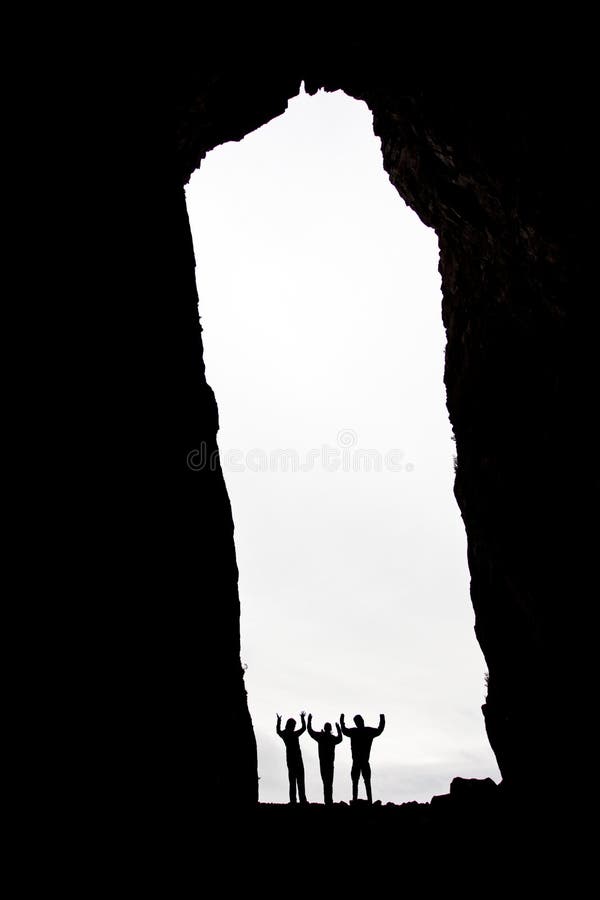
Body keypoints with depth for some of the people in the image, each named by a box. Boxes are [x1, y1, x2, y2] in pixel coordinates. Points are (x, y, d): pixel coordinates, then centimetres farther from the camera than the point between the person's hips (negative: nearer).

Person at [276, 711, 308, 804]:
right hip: (297, 758, -6)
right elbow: (304, 728, -2)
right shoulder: (295, 734, -14)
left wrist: (278, 721, 32)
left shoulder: (284, 734, 1)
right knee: (300, 780, -4)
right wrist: (302, 718, 9)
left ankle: (292, 800, 3)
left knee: (292, 781, 8)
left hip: (289, 758, 6)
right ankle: (302, 800, -10)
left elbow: (278, 731, 23)